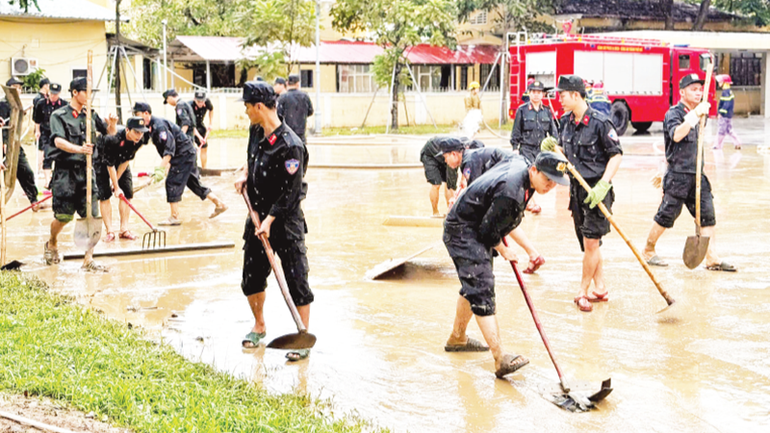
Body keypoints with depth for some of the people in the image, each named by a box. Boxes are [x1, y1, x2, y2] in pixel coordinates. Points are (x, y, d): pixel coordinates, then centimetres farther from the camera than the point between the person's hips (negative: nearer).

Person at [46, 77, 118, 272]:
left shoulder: (91, 115, 12)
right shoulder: (59, 115, -4)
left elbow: (109, 132, 19)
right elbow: (59, 141, -18)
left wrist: (112, 123, -5)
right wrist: (78, 149, -36)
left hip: (86, 170, 4)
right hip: (65, 170, -4)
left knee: (92, 215, -4)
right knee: (64, 216, -1)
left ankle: (88, 260, 1)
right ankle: (52, 243, 31)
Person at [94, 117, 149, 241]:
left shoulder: (138, 141, -23)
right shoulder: (113, 139, -40)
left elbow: (126, 161, -13)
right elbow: (110, 166, -30)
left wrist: (116, 181, -11)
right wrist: (116, 187, -24)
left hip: (121, 162, 6)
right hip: (102, 162, -6)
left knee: (127, 193, -2)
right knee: (104, 195, -12)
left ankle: (124, 230, 3)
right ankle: (109, 231, -8)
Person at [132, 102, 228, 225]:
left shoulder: (158, 125, -22)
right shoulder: (150, 126, 8)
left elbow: (169, 149, -29)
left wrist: (161, 169, -33)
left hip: (184, 154, -10)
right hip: (186, 154, 10)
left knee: (172, 182, -10)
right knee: (193, 182, 14)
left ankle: (174, 217, -6)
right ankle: (219, 204, 21)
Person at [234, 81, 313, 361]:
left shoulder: (290, 145, -22)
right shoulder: (256, 131, 3)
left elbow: (291, 191, -20)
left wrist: (270, 220, -20)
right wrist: (246, 174, 6)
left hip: (285, 221, -8)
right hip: (257, 216, 8)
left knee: (296, 280, -4)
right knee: (251, 276, 14)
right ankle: (259, 327, 34)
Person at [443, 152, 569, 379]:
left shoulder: (520, 163, -4)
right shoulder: (511, 192, -32)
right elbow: (488, 231, -25)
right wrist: (503, 251, -4)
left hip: (475, 230, 11)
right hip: (463, 231, -11)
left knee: (474, 285, 23)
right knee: (482, 289, -18)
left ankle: (457, 339, 43)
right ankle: (501, 359, -26)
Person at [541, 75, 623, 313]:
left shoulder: (599, 122, -15)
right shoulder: (565, 122, 6)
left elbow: (616, 154, -11)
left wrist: (602, 186, -19)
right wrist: (552, 147, -5)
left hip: (596, 188, -7)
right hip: (576, 187, 7)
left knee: (591, 241, -6)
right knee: (588, 242, 13)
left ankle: (583, 292, 5)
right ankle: (600, 288, 24)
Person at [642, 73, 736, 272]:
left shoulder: (697, 114, 16)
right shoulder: (673, 113, -8)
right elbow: (676, 135, -29)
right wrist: (695, 115, -35)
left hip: (697, 174, 7)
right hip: (678, 175, -7)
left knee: (708, 215, 0)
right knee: (666, 216, 0)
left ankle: (712, 258, 0)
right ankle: (648, 251, 17)